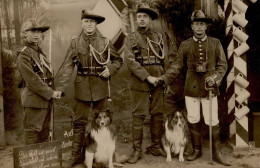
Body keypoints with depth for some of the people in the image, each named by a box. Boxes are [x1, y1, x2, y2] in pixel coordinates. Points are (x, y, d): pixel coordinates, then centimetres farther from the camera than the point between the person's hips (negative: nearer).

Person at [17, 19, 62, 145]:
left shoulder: (40, 52, 16)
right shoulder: (23, 55, -10)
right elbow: (32, 79, -17)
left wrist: (54, 92, 3)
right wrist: (51, 93, -16)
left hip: (46, 99, 8)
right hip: (33, 100, -8)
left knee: (44, 132, 16)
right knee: (33, 132, -1)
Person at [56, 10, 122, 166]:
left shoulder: (105, 42, 3)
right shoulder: (75, 43, 1)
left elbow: (118, 60, 14)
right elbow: (68, 67, -3)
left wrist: (110, 70, -6)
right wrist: (60, 88, -10)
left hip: (101, 85, 1)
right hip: (82, 86, 0)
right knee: (80, 121, 2)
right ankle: (77, 155, 13)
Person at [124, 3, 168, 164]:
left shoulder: (158, 37, 11)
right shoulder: (131, 38, 1)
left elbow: (163, 60, 16)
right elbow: (130, 61, -9)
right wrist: (148, 77, -16)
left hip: (158, 83, 3)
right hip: (140, 84, -3)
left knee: (158, 115, 8)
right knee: (138, 116, -1)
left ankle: (156, 146, 21)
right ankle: (137, 150, 9)